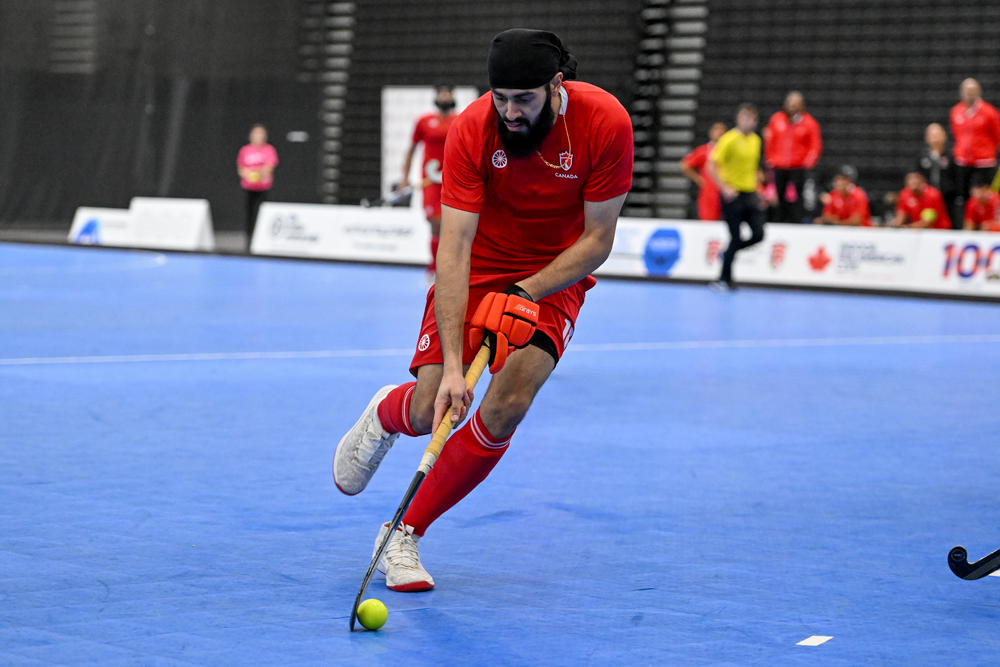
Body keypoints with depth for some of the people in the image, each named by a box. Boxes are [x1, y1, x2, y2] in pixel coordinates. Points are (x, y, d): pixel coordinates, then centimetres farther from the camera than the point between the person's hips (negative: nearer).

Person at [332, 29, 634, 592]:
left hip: (555, 276, 0)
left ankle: (406, 535, -3)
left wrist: (523, 293, -25)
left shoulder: (606, 123, -23)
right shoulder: (472, 130, -24)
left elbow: (597, 240, -14)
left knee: (505, 408, -21)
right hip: (478, 270, 0)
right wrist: (452, 365, -35)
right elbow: (454, 249, -28)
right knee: (429, 412, -11)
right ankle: (385, 415, 30)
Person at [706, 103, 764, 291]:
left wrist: (755, 187, 16)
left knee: (758, 234, -5)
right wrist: (725, 188, -20)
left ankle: (728, 253, 21)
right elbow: (711, 166, -13)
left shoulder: (755, 140, 11)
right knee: (736, 238, -5)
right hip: (732, 195, -6)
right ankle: (724, 279, 8)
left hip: (750, 193, 6)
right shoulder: (729, 139, -11)